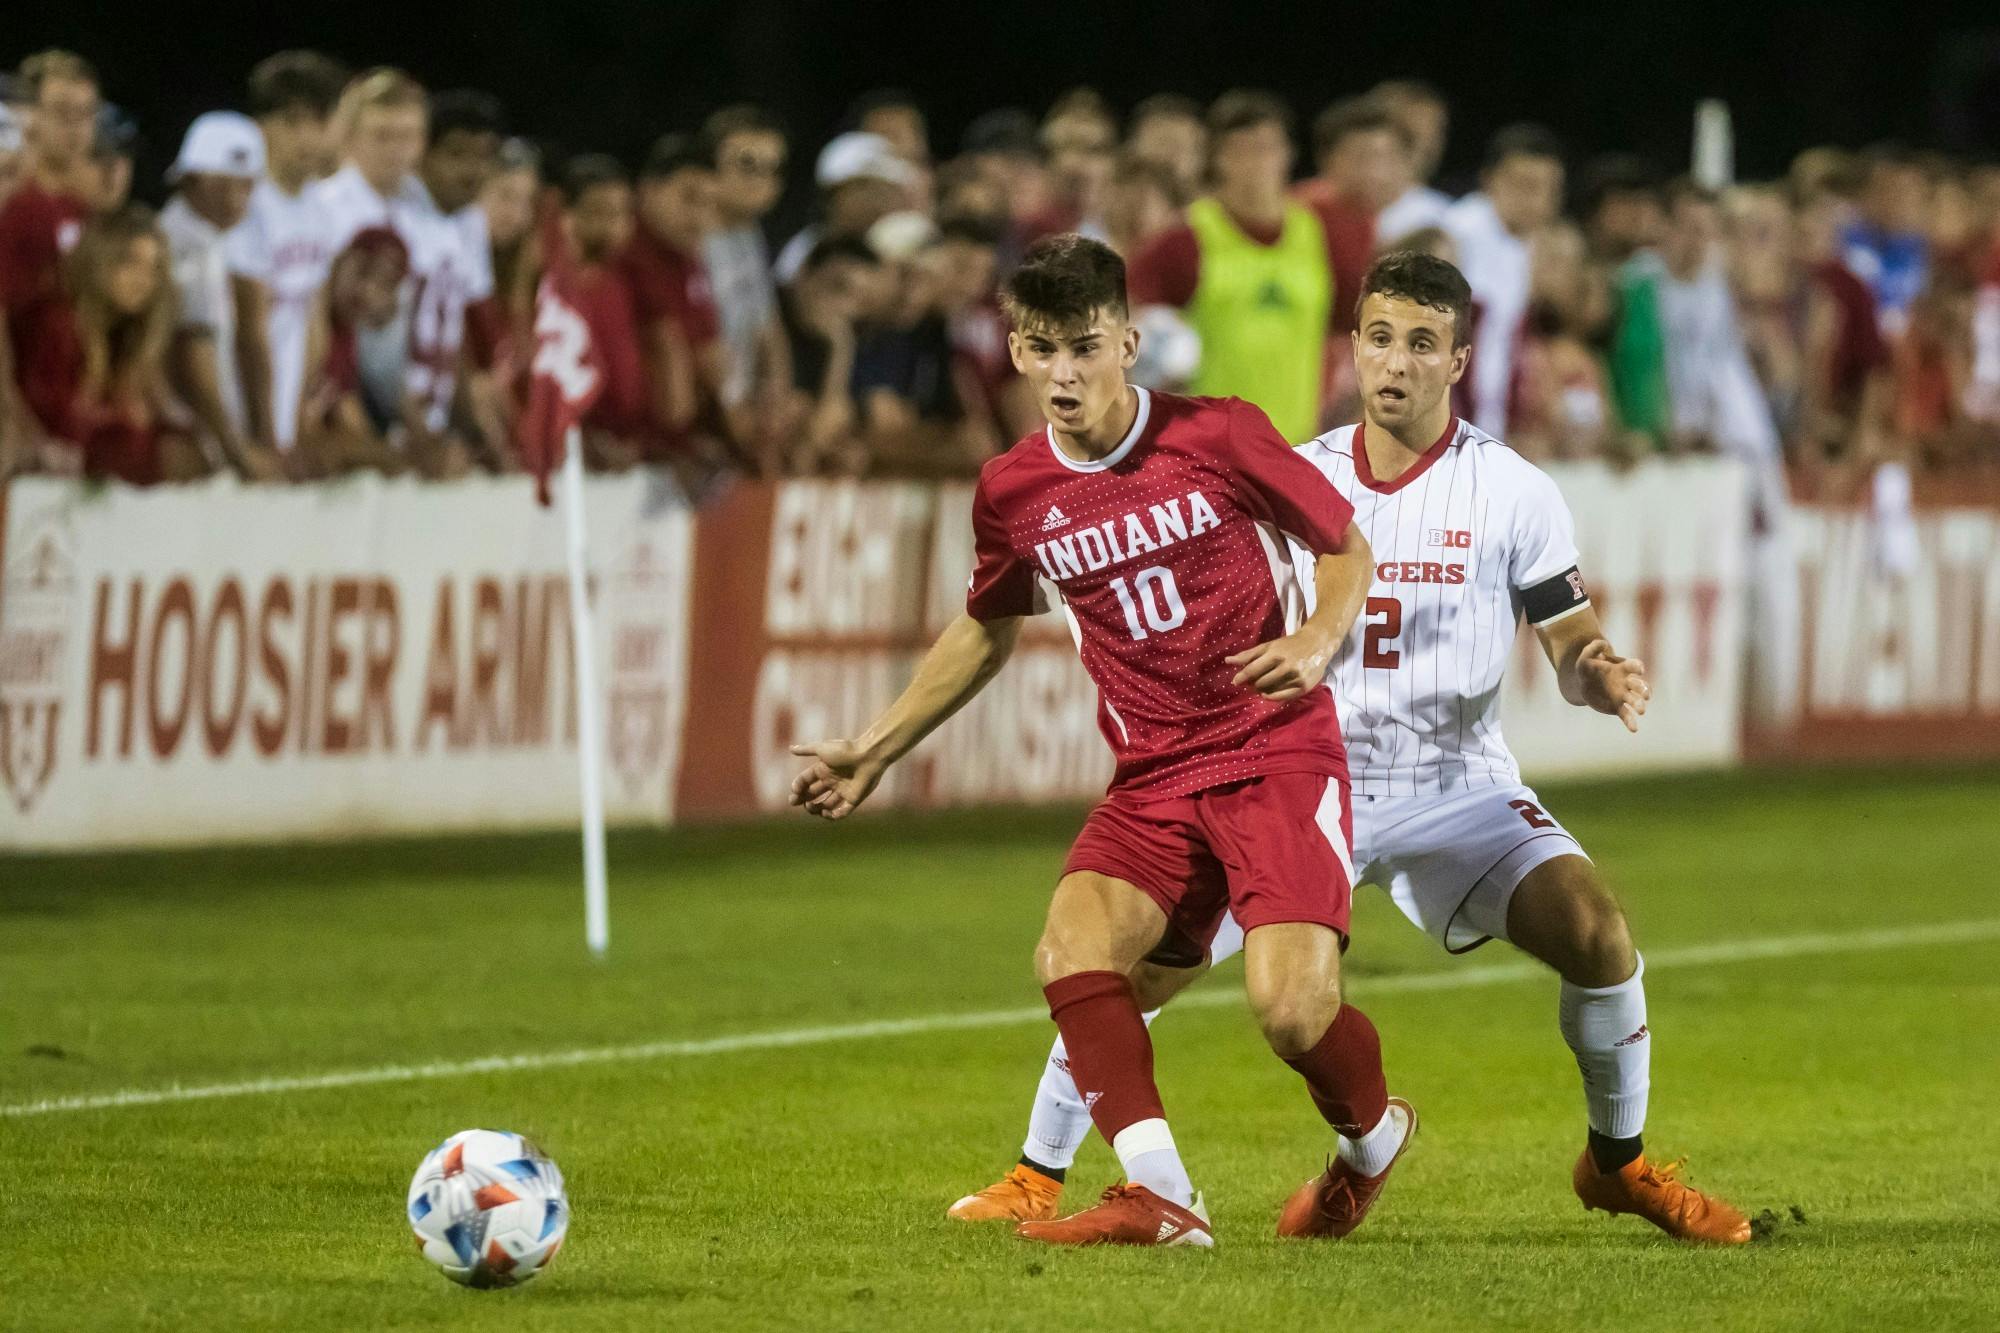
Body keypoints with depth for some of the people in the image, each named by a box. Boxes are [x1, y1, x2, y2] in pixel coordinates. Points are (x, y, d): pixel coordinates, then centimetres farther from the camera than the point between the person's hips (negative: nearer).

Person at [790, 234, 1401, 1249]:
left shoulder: (1217, 438, -8)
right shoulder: (1014, 491, 3)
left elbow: (1346, 545, 5)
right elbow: (986, 630, 23)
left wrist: (1317, 641, -15)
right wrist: (875, 750, 22)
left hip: (1278, 755, -4)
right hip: (1153, 777, 4)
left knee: (1291, 1007, -19)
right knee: (1072, 948, -24)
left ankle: (1373, 1137, 15)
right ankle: (1157, 1197, -28)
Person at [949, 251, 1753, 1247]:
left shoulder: (1513, 492, -6)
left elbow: (1573, 650, -3)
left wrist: (1604, 677, -25)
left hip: (1455, 785, -1)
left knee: (1597, 934, -23)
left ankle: (1617, 1162, 2)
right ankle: (1038, 1177, 7)